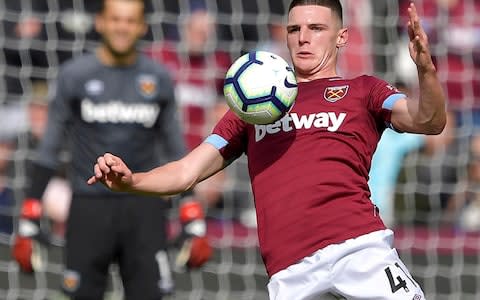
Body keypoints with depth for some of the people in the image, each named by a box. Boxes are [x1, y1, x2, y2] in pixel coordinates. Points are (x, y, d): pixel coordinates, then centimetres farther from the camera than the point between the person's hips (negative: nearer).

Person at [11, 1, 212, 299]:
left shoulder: (158, 78, 7)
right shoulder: (74, 75, 2)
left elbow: (176, 152, 12)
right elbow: (49, 149, 5)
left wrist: (194, 224, 6)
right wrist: (29, 223, -2)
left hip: (143, 206, 1)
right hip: (90, 205, -1)